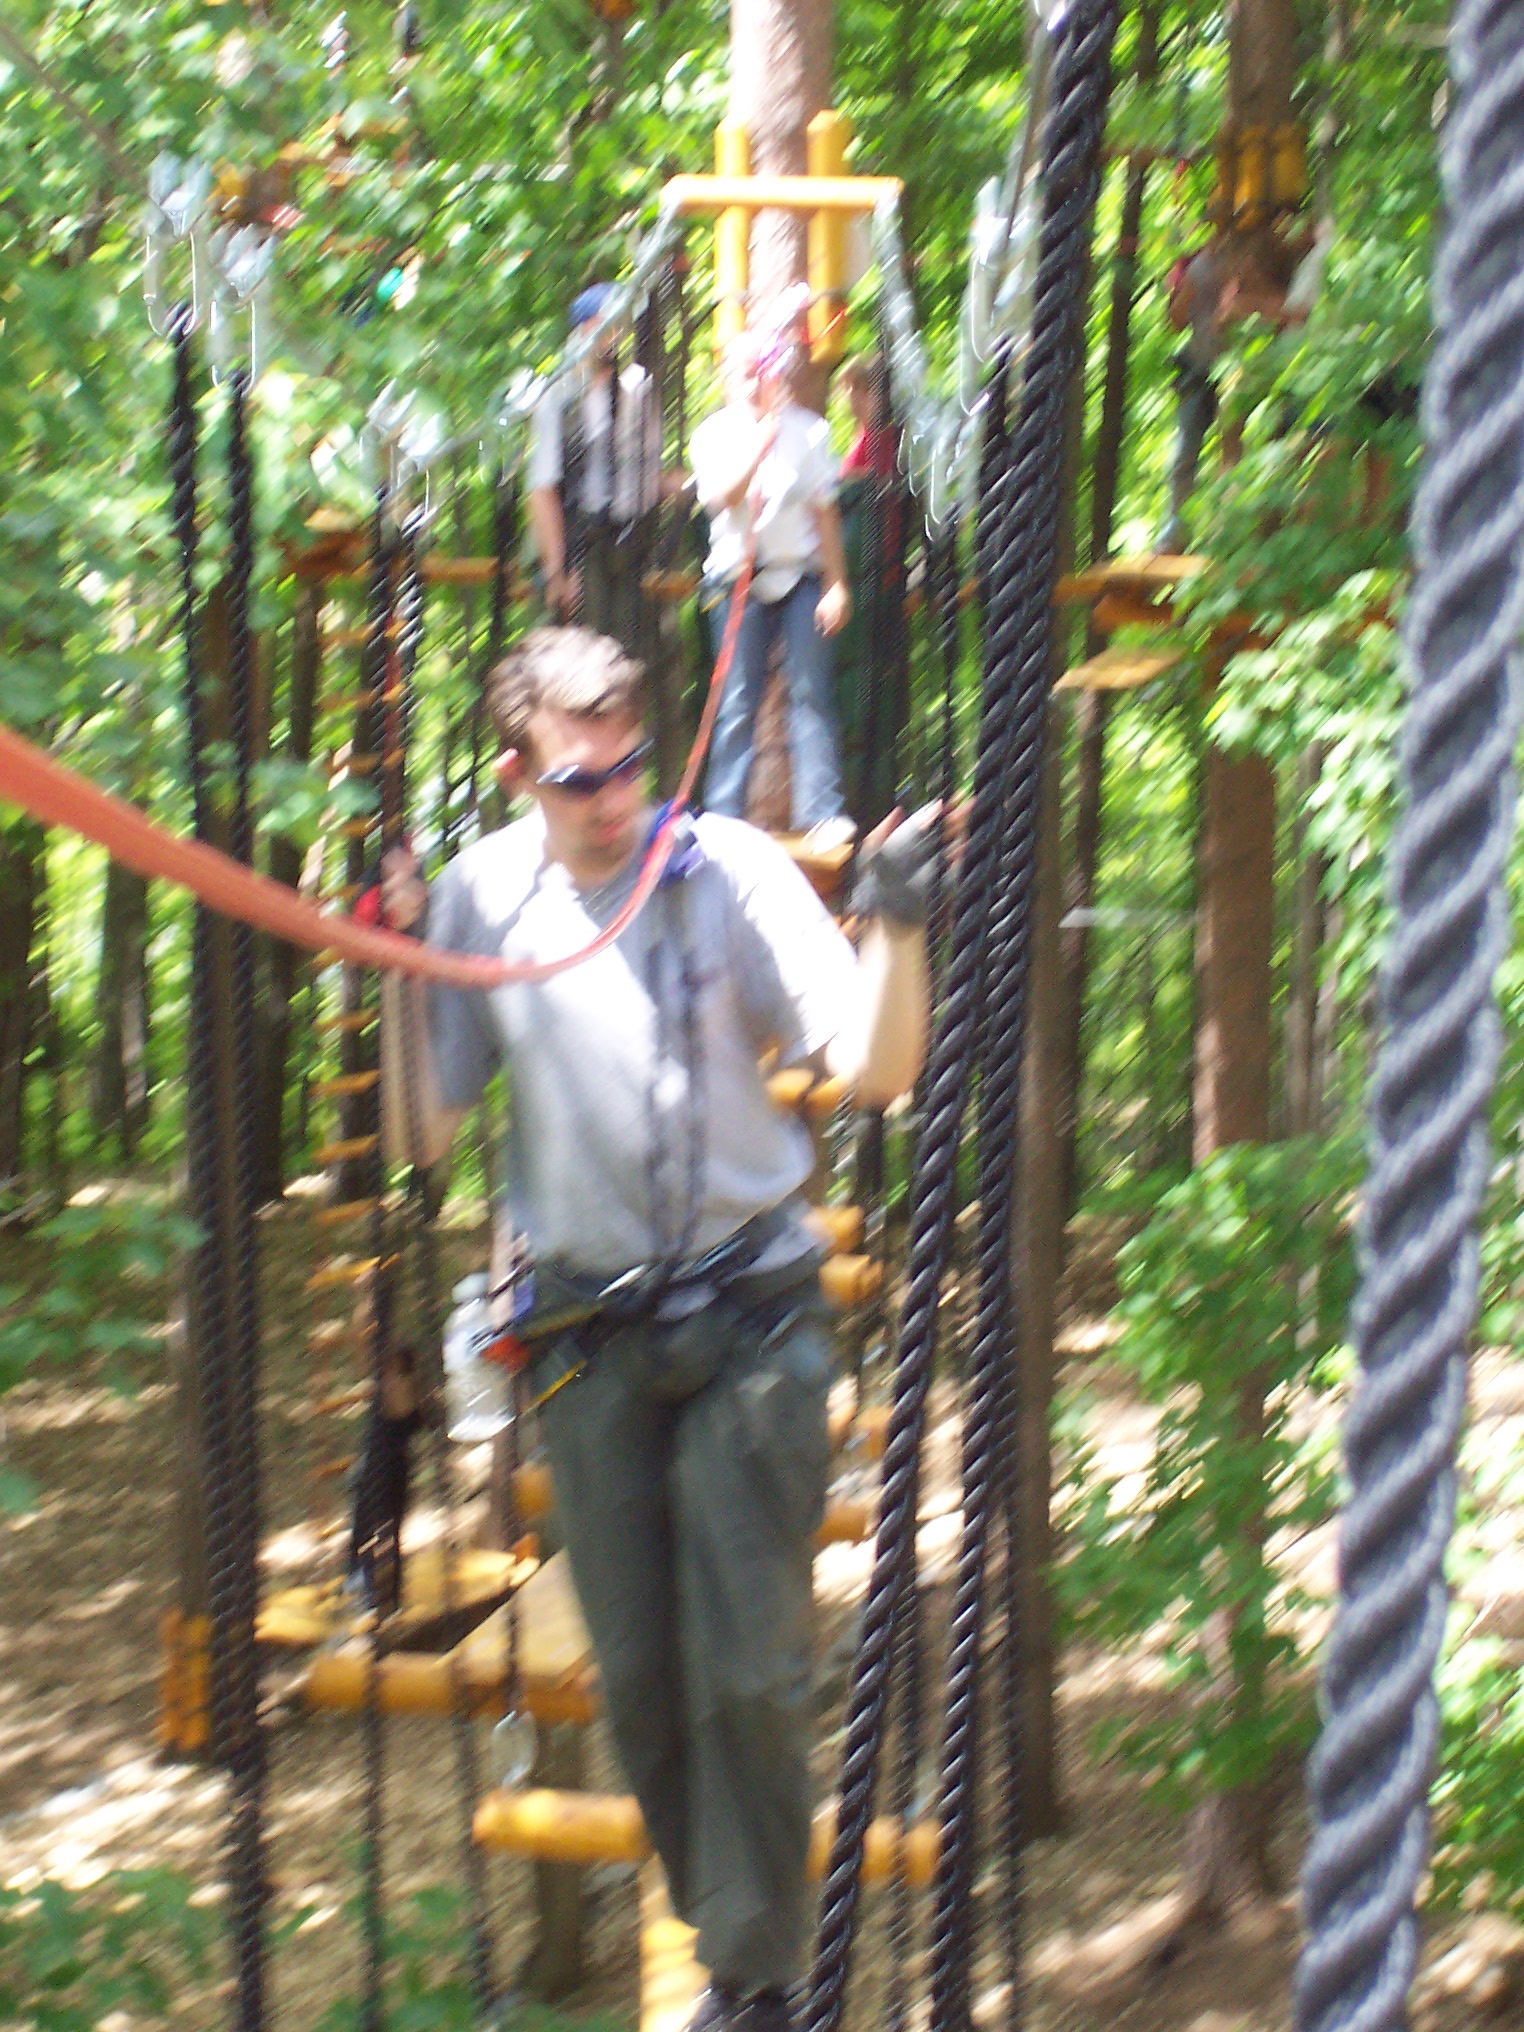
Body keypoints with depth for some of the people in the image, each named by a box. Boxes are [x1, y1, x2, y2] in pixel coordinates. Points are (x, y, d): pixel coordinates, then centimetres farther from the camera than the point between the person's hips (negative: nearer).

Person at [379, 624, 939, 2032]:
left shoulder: (729, 870, -8)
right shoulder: (482, 896, 0)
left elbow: (874, 1069, -11)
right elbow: (426, 1136, 3)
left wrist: (896, 926, -27)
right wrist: (404, 975, -10)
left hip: (747, 1319, -3)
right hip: (590, 1326, 3)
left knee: (751, 1675, -4)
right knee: (637, 1677, 9)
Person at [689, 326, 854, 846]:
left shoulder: (808, 430, 5)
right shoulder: (715, 434, 2)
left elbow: (825, 511, 6)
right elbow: (723, 497, -16)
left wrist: (836, 584, 3)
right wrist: (763, 441, -25)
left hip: (802, 576, 1)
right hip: (740, 578, -1)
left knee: (810, 693, -4)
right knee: (738, 701, 0)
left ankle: (823, 812, -2)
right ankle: (724, 815, 7)